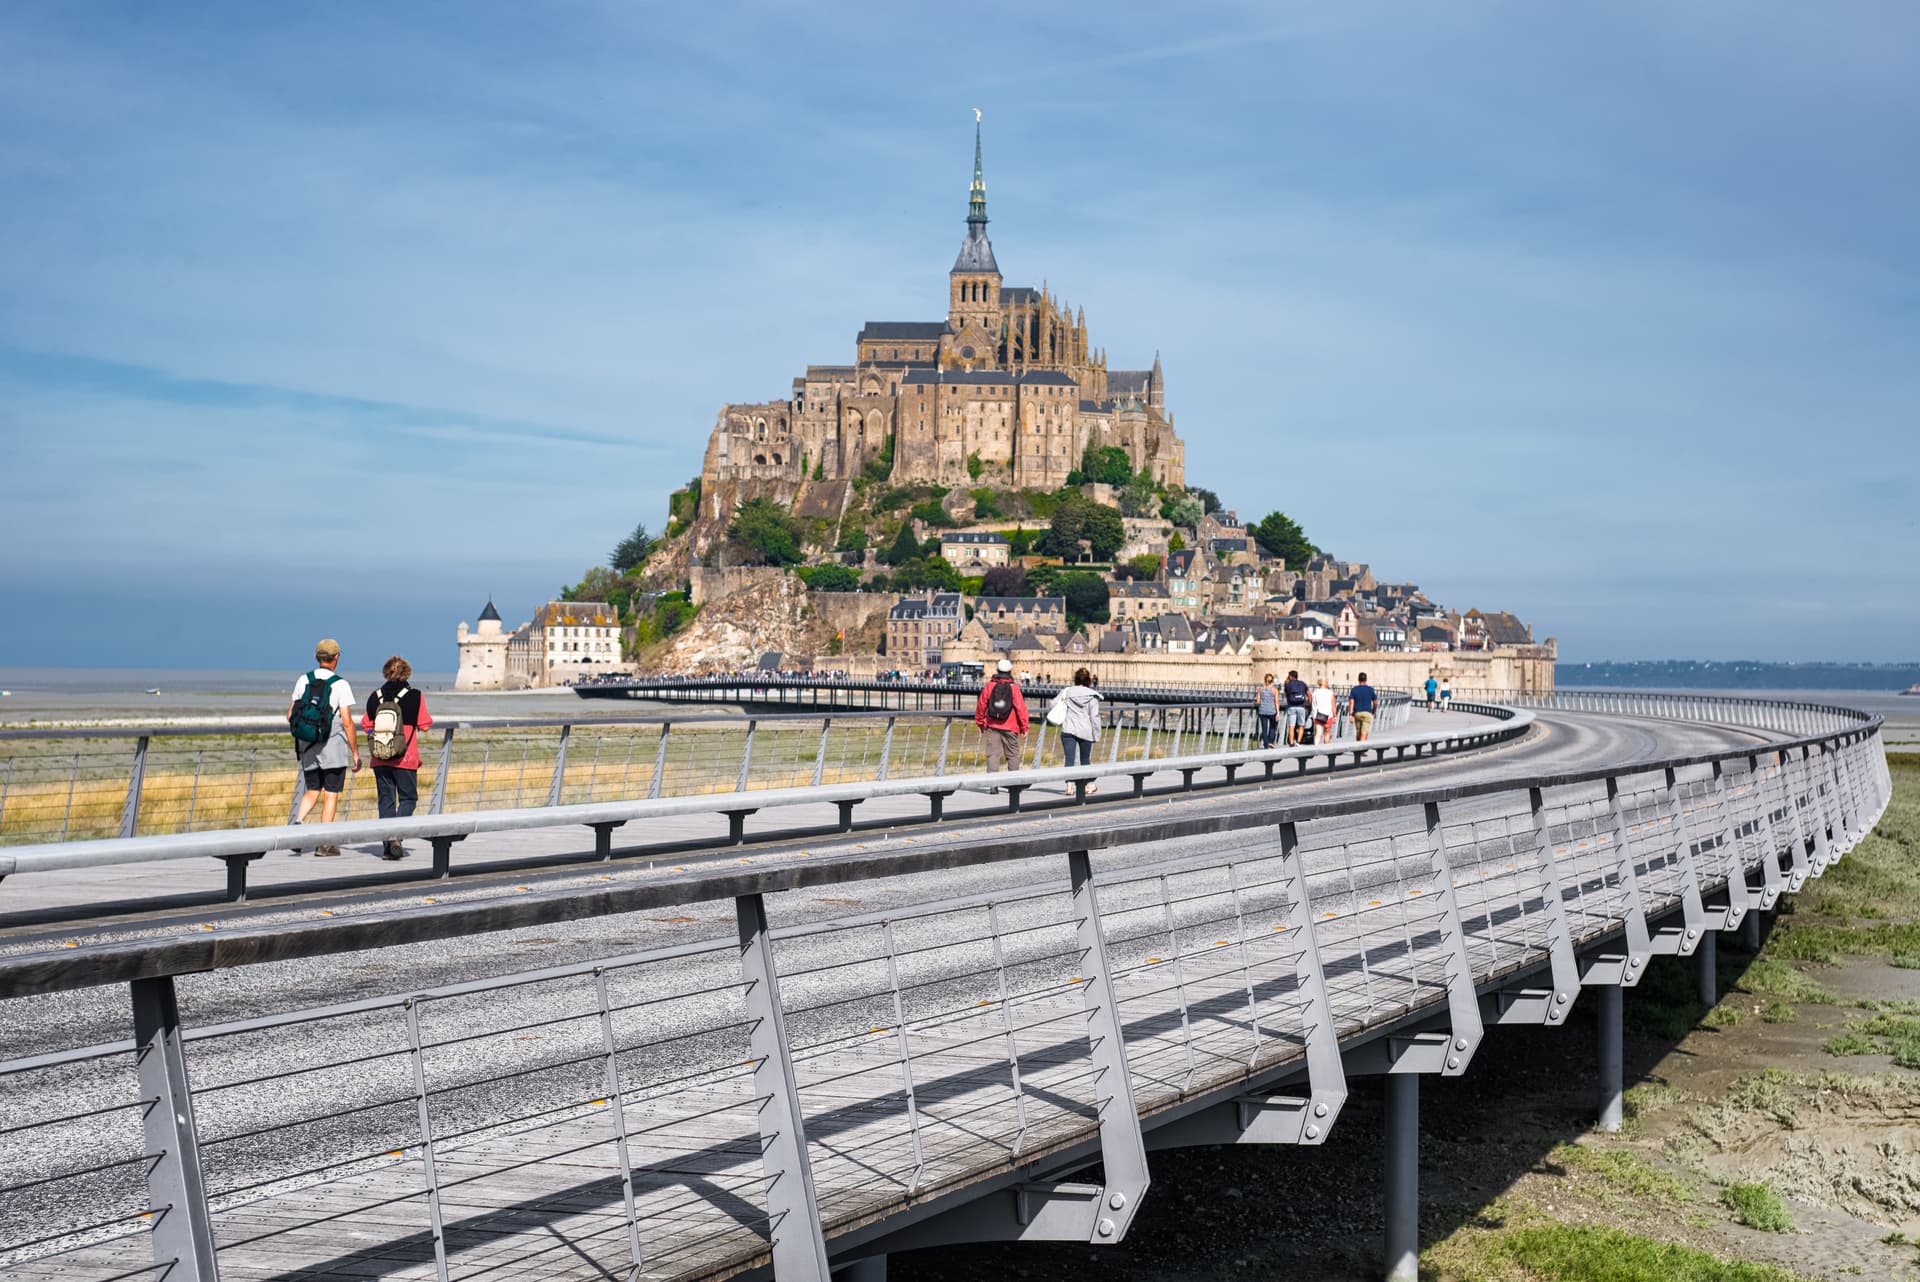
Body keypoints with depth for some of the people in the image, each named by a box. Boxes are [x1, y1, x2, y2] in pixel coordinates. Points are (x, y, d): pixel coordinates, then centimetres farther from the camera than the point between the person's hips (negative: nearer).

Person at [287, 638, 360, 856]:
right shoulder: (340, 685, -10)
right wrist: (355, 753, -5)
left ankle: (298, 821, -9)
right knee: (331, 794, 4)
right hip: (333, 747, -4)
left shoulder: (303, 680, 3)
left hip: (307, 747, 4)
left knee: (312, 791, 17)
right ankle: (324, 842, 3)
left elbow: (290, 715, 6)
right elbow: (347, 722, -12)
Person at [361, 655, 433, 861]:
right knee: (408, 797, 7)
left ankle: (387, 847, 9)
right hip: (406, 759, -3)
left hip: (379, 759, 3)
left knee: (386, 799, 9)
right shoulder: (414, 696, -7)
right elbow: (425, 724, -4)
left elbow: (365, 724, 5)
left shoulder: (375, 696, 2)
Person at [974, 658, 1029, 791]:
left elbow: (981, 705, 5)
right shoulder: (1014, 687, -7)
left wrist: (980, 722, 19)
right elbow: (1021, 708, -8)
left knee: (993, 754, 1)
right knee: (1012, 755, 10)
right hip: (1010, 727, -1)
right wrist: (1024, 727, -1)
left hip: (992, 726, 1)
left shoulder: (989, 686, -1)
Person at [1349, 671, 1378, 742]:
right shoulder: (1370, 689, -2)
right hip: (1367, 713, -3)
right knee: (1364, 734, -9)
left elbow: (1351, 702, -10)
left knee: (1358, 733, 18)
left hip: (1357, 713, 3)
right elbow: (1375, 702, 6)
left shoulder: (1354, 689, 0)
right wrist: (1373, 711, 26)